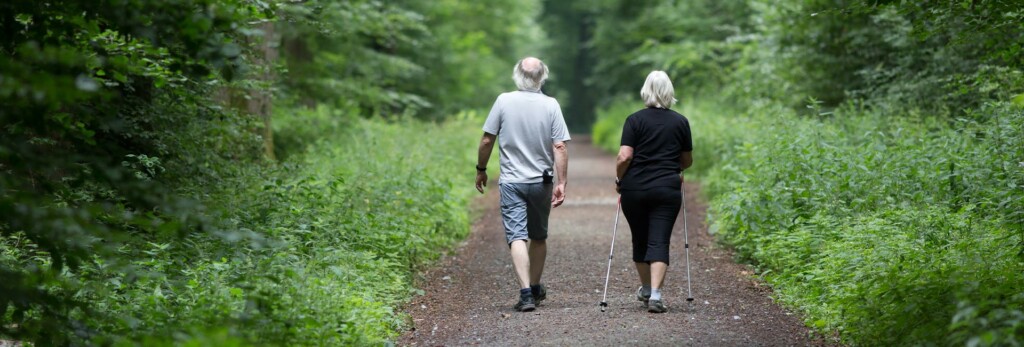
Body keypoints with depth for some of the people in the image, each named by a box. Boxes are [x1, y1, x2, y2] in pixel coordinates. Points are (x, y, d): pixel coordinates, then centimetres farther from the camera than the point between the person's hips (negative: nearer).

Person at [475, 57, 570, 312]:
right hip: (541, 181, 2)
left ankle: (526, 293, -19)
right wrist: (561, 183, -6)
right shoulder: (551, 105, -6)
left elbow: (487, 140, -3)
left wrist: (481, 169, 11)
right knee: (539, 236, 19)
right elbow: (560, 148, -10)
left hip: (511, 182, -2)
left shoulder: (504, 101, -6)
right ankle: (536, 288, 30)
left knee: (517, 236, -6)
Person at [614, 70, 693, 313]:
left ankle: (646, 289, 30)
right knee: (659, 242, -3)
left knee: (640, 240, 15)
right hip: (667, 190, 0)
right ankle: (655, 294, -18)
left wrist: (618, 178, 7)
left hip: (634, 189, 0)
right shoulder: (680, 122, 5)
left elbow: (624, 157, -10)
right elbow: (687, 161, 14)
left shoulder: (635, 120, -2)